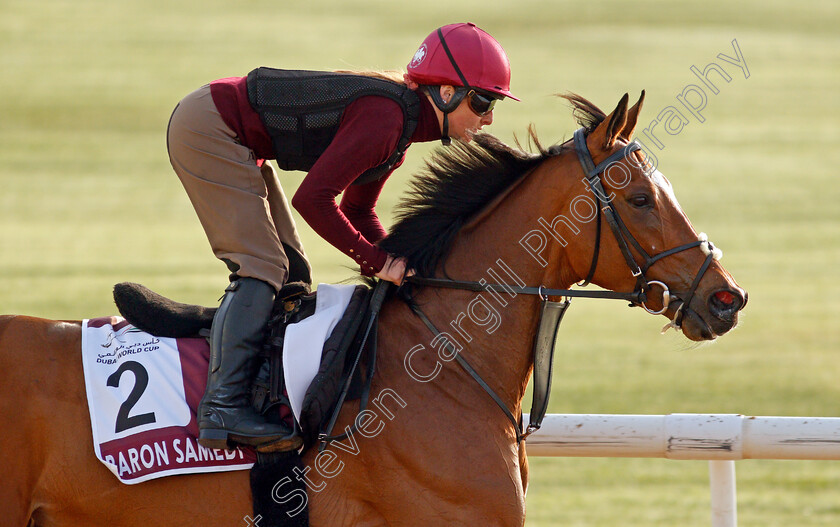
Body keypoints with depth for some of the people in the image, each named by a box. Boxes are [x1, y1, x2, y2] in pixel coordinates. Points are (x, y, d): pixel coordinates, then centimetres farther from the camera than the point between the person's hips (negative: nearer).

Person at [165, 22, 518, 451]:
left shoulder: (403, 124, 6)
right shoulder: (384, 118, -25)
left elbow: (357, 210, 17)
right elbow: (312, 199, -28)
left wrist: (400, 267, 2)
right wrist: (379, 262, -20)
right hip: (207, 130, -10)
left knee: (291, 274, 10)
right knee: (261, 267, -15)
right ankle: (223, 408, -19)